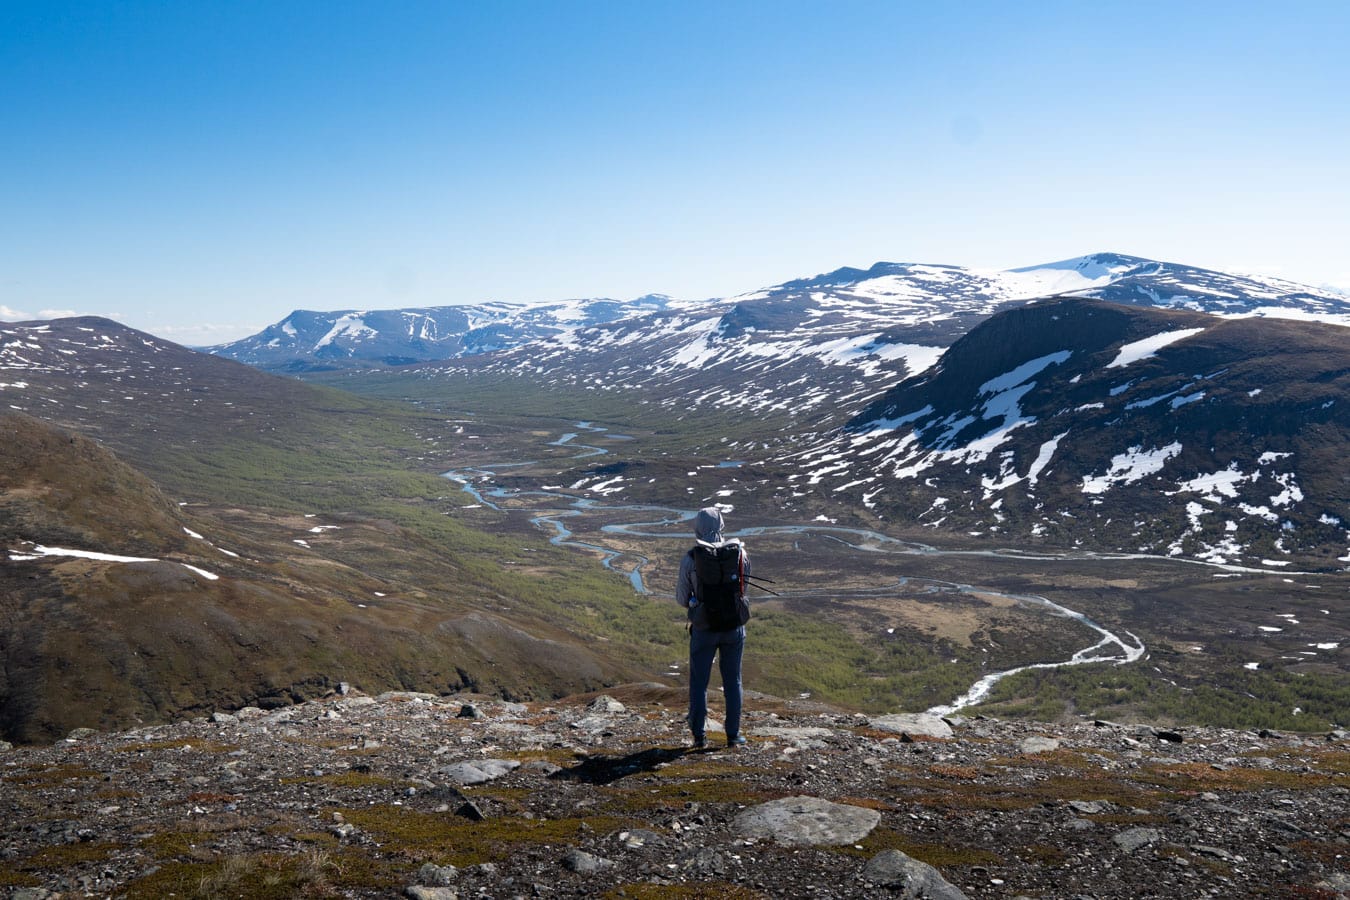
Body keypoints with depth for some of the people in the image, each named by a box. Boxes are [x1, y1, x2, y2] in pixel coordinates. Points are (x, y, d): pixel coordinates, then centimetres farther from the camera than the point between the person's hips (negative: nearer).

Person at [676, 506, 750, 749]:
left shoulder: (689, 559, -12)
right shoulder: (739, 552, -6)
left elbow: (683, 599, -2)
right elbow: (742, 589, 8)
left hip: (703, 628, -2)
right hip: (734, 626, 2)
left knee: (699, 682, 12)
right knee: (732, 681, 15)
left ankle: (699, 736, 15)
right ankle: (733, 735, 18)